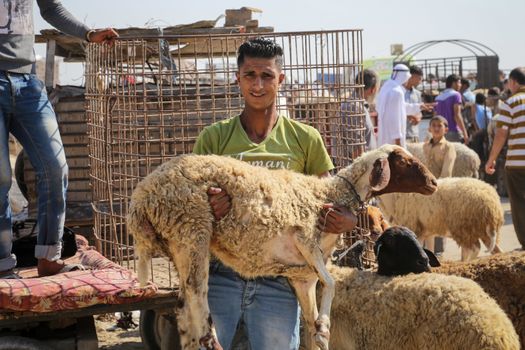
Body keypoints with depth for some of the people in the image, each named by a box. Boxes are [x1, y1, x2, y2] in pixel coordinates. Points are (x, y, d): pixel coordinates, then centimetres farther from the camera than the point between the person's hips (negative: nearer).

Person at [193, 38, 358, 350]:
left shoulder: (306, 140, 7)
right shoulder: (214, 137, 6)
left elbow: (329, 201, 11)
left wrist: (347, 219, -13)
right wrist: (206, 209, -19)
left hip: (277, 282, 0)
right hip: (220, 274, 0)